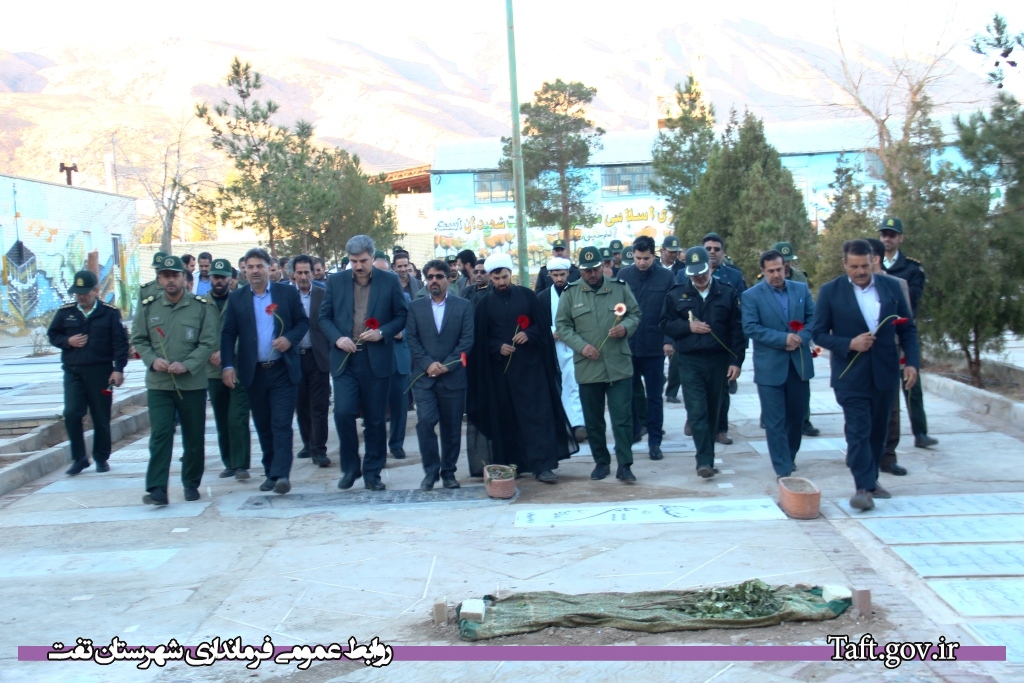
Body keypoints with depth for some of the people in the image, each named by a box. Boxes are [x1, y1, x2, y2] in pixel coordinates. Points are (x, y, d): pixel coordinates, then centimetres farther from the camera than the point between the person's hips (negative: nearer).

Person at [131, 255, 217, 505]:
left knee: (194, 437, 8)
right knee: (160, 435, -8)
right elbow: (138, 340, 9)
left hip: (193, 383, 0)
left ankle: (192, 484, 23)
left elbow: (208, 343, -4)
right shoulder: (148, 306, 5)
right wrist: (153, 360, -10)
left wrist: (186, 365, -17)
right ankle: (157, 489, -8)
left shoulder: (201, 307, -1)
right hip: (158, 383, 0)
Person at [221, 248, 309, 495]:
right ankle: (270, 473, 18)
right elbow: (228, 335, 4)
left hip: (283, 370, -2)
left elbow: (303, 322, 5)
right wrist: (228, 366, -8)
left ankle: (282, 474, -11)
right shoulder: (237, 299, 6)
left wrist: (290, 338, -15)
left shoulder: (288, 293, 3)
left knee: (281, 424, -8)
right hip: (253, 372, 2)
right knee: (263, 426, 9)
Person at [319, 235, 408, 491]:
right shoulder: (336, 281, 6)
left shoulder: (390, 280, 2)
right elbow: (324, 317, 8)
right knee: (343, 413, -10)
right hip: (344, 359, 1)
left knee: (375, 419, 5)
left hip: (376, 360, -1)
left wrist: (382, 333, -13)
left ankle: (372, 472, 18)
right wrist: (337, 338, -10)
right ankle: (350, 467, 9)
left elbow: (402, 316, 4)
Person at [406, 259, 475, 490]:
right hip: (424, 376, 0)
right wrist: (428, 364, -12)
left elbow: (467, 339, -1)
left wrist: (446, 365, -11)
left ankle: (448, 472, 19)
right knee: (425, 422, -13)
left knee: (452, 427, 4)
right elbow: (411, 339, 2)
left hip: (453, 376, 0)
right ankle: (430, 471, 1)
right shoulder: (415, 307, 10)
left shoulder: (463, 306, 6)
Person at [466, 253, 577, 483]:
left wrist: (529, 335, -13)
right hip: (501, 367, 0)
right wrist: (497, 347, -12)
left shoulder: (526, 295, 5)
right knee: (507, 417, 4)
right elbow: (480, 339, 5)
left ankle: (542, 465, -7)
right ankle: (511, 464, 13)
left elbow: (542, 325, 6)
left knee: (538, 414, -6)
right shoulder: (484, 304, 4)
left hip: (530, 364, 0)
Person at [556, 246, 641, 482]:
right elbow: (562, 325, 3)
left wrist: (626, 327, -12)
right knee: (593, 420, 10)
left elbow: (635, 314, 10)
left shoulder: (619, 287, 3)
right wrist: (581, 345, -11)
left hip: (619, 365, -1)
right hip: (587, 367, 1)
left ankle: (624, 465, 5)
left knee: (623, 417, -2)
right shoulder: (571, 293, 2)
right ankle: (601, 462, 25)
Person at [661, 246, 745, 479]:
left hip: (719, 361, 1)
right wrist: (688, 326, -14)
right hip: (690, 362, -1)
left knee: (712, 412, 10)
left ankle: (707, 458, 21)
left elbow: (737, 330, 2)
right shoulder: (676, 294, 4)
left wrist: (736, 361, -3)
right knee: (697, 412, -11)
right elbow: (665, 324, 3)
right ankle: (705, 460, -12)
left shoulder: (728, 294, 3)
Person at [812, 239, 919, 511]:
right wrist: (849, 344, -17)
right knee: (858, 431, -7)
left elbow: (908, 328, 8)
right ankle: (863, 487, -5)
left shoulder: (891, 287, 4)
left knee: (878, 430, 12)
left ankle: (871, 479, 25)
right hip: (851, 374, -3)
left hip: (885, 373, 3)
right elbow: (819, 333, -3)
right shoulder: (830, 291, -3)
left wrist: (911, 361, -4)